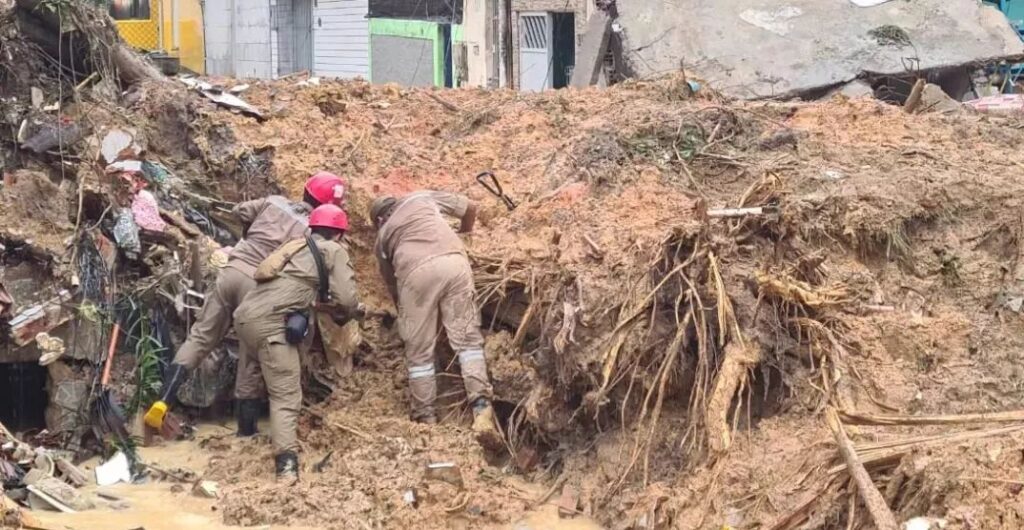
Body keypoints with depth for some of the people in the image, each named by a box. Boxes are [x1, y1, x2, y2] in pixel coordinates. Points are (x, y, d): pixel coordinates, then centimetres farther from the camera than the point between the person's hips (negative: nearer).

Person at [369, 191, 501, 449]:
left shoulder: (382, 237, 31)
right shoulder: (421, 198, 32)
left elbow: (391, 283, 32)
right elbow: (469, 207, 35)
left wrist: (402, 312, 46)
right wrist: (464, 233, 55)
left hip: (416, 272, 0)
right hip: (453, 261, 1)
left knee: (419, 351, 11)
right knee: (468, 338, 2)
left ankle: (425, 421, 15)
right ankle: (482, 412, -12)